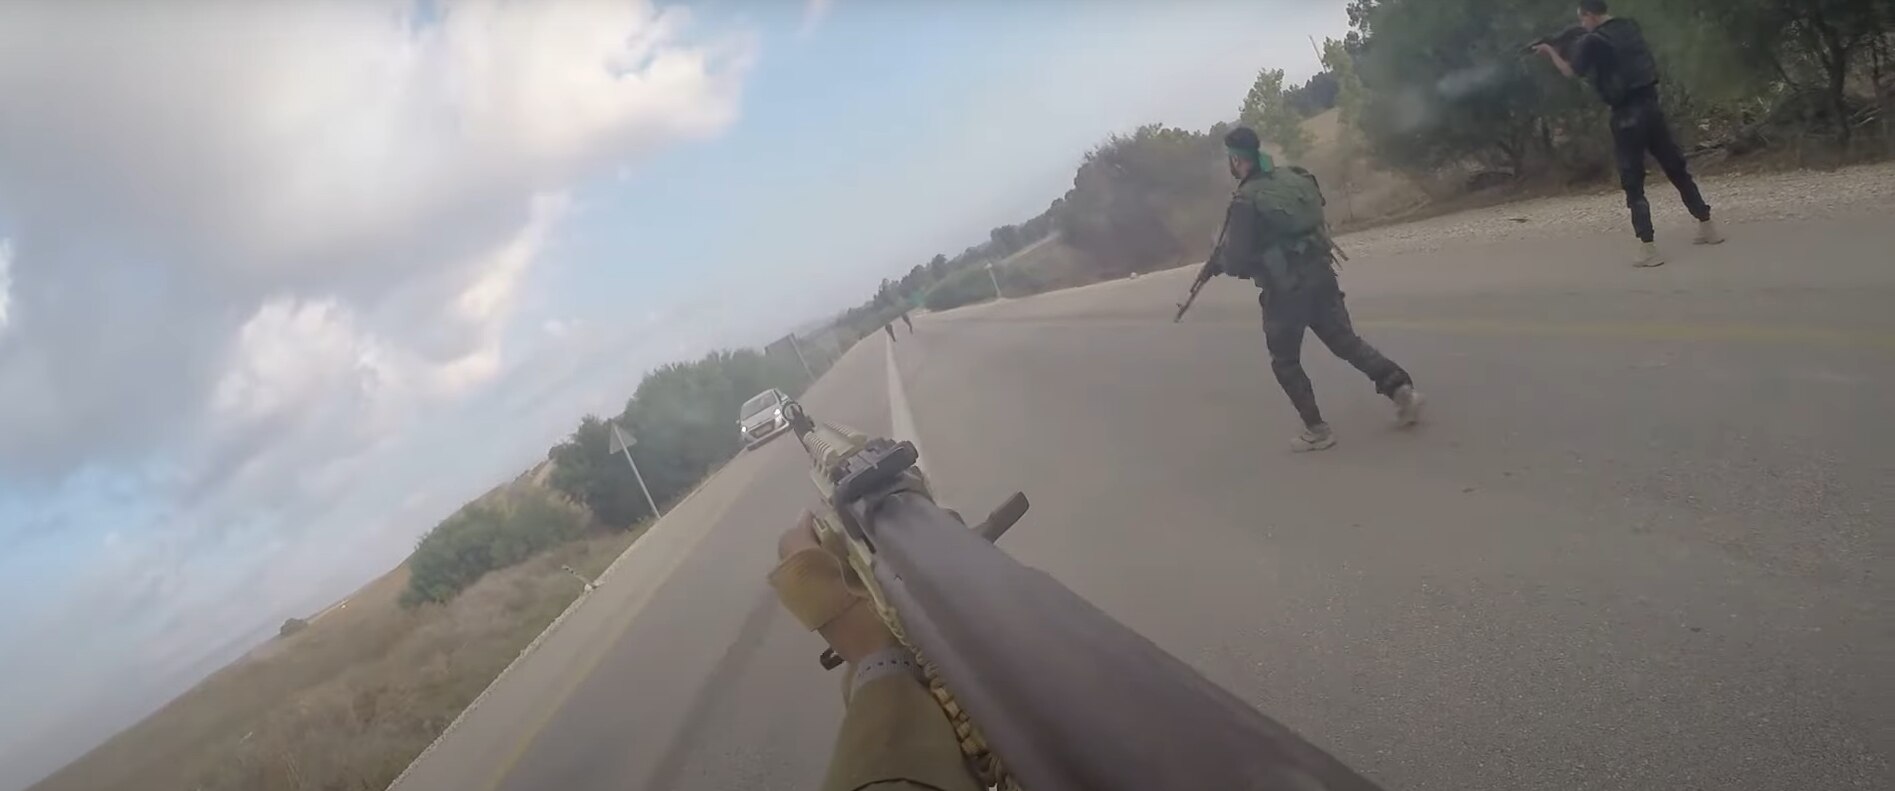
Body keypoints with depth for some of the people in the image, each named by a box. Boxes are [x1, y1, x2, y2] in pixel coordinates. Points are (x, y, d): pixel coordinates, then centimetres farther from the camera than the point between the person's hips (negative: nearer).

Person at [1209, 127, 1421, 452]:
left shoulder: (1245, 201, -16)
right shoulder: (1295, 178, 5)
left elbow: (1237, 260, -17)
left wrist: (1218, 261, 7)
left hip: (1285, 290, -6)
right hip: (1320, 276, 6)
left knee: (1285, 363, 11)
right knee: (1347, 342, 17)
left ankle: (1316, 430, 12)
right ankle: (1401, 388, 6)